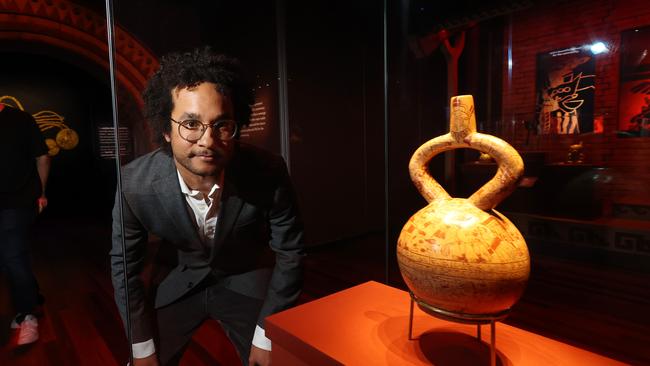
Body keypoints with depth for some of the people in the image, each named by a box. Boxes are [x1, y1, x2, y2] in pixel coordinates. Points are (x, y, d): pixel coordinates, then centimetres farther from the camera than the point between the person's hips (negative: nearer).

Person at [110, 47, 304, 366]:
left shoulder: (268, 172, -30)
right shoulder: (135, 183, -25)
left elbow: (289, 251, -15)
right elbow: (125, 264, -7)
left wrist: (267, 335, -11)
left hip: (247, 280, 0)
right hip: (178, 280, 1)